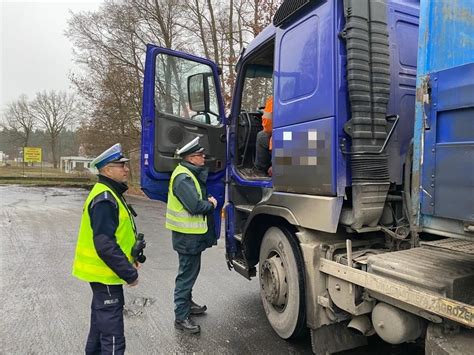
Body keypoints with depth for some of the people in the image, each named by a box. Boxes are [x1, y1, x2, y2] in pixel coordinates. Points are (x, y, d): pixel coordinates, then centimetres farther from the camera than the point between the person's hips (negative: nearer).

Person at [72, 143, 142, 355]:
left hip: (103, 272, 10)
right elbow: (105, 244, -28)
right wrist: (129, 274, -22)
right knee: (112, 334, -1)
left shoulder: (110, 194, 10)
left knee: (100, 321, 25)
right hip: (106, 274, -10)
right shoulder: (105, 199, -22)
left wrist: (130, 259, 10)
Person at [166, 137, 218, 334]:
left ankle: (187, 303, 40)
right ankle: (181, 317, 10)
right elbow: (195, 206, -27)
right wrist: (211, 204, -11)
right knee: (187, 273, -1)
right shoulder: (183, 178, -22)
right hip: (187, 235, -11)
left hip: (192, 233, 11)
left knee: (191, 271, 23)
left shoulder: (191, 173, 12)